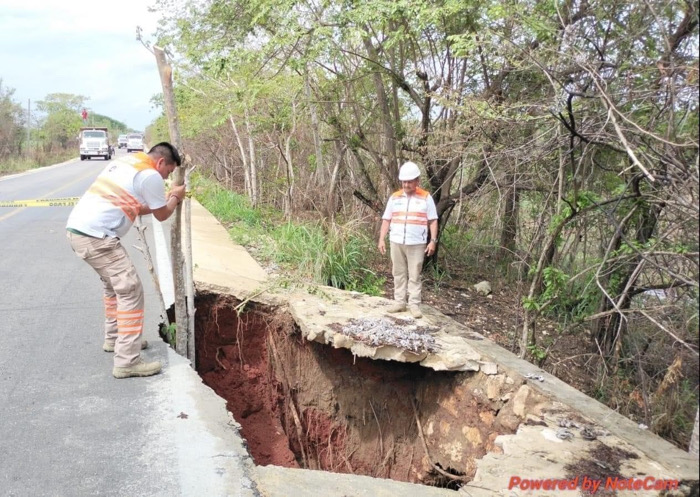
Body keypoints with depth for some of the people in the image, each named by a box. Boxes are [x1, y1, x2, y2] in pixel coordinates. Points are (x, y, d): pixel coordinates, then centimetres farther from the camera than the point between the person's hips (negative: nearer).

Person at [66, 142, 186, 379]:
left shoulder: (126, 162, 21)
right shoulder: (150, 175, -7)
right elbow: (162, 215, 7)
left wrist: (167, 199, 31)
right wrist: (175, 197, 25)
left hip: (77, 228, 10)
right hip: (96, 236, -10)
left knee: (116, 285, 25)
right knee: (131, 292, -5)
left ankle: (114, 338, 39)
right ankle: (127, 361, -4)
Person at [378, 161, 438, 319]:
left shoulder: (426, 198, -1)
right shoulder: (394, 197, 6)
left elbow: (433, 221, 0)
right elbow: (386, 220, 9)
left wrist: (433, 241, -8)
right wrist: (381, 239, 2)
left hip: (417, 244, -3)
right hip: (396, 242, 3)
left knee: (414, 275, 1)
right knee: (399, 273, 8)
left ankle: (414, 305, 6)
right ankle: (400, 302, 16)